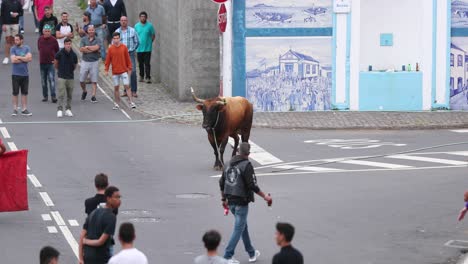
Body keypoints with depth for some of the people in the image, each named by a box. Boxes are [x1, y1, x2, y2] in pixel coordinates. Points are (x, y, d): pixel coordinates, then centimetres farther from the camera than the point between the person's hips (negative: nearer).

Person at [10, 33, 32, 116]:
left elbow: (30, 58, -10)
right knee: (15, 93, 1)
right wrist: (24, 59, -8)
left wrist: (19, 57, -11)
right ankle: (15, 109, 8)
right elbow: (13, 60, -15)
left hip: (25, 74, 2)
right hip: (15, 74, -2)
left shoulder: (27, 48, 4)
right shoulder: (13, 49, -2)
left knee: (24, 92, 6)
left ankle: (24, 109, 11)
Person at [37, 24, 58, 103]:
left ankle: (53, 96, -15)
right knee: (43, 80, 9)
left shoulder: (53, 40, -4)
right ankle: (45, 96, 19)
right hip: (42, 63, 4)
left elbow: (57, 51, 5)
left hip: (51, 63, -4)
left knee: (51, 79, -12)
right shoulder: (40, 39, 4)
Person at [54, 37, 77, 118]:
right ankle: (59, 110, -7)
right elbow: (55, 63, 7)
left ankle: (68, 109, 16)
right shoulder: (60, 53, -8)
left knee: (70, 95, 7)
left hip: (70, 77, 3)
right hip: (61, 77, -3)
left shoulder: (74, 55, -2)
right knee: (61, 94, -9)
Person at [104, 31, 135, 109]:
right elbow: (108, 60, 3)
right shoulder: (110, 49, -2)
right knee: (116, 87, 7)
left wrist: (129, 68, 4)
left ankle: (131, 102, -5)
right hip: (115, 72, 1)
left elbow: (127, 58, 3)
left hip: (124, 71, -1)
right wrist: (106, 69, -1)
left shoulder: (124, 47, -3)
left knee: (127, 86, -5)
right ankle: (117, 104, 16)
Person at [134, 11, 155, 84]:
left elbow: (153, 35, 5)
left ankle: (148, 77, -4)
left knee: (147, 63, -5)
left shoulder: (150, 25, -4)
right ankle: (141, 76, 24)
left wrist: (150, 42, 0)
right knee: (140, 63, 11)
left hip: (147, 48, -3)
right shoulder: (136, 26, 4)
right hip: (139, 48, 3)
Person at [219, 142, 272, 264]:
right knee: (238, 229, 0)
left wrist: (224, 199, 23)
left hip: (230, 202, 8)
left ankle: (252, 253, 31)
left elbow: (222, 183, 12)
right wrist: (265, 196, -7)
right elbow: (252, 185, -19)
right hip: (241, 202, -8)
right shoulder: (246, 165, -15)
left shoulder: (229, 164, 7)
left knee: (243, 226, 20)